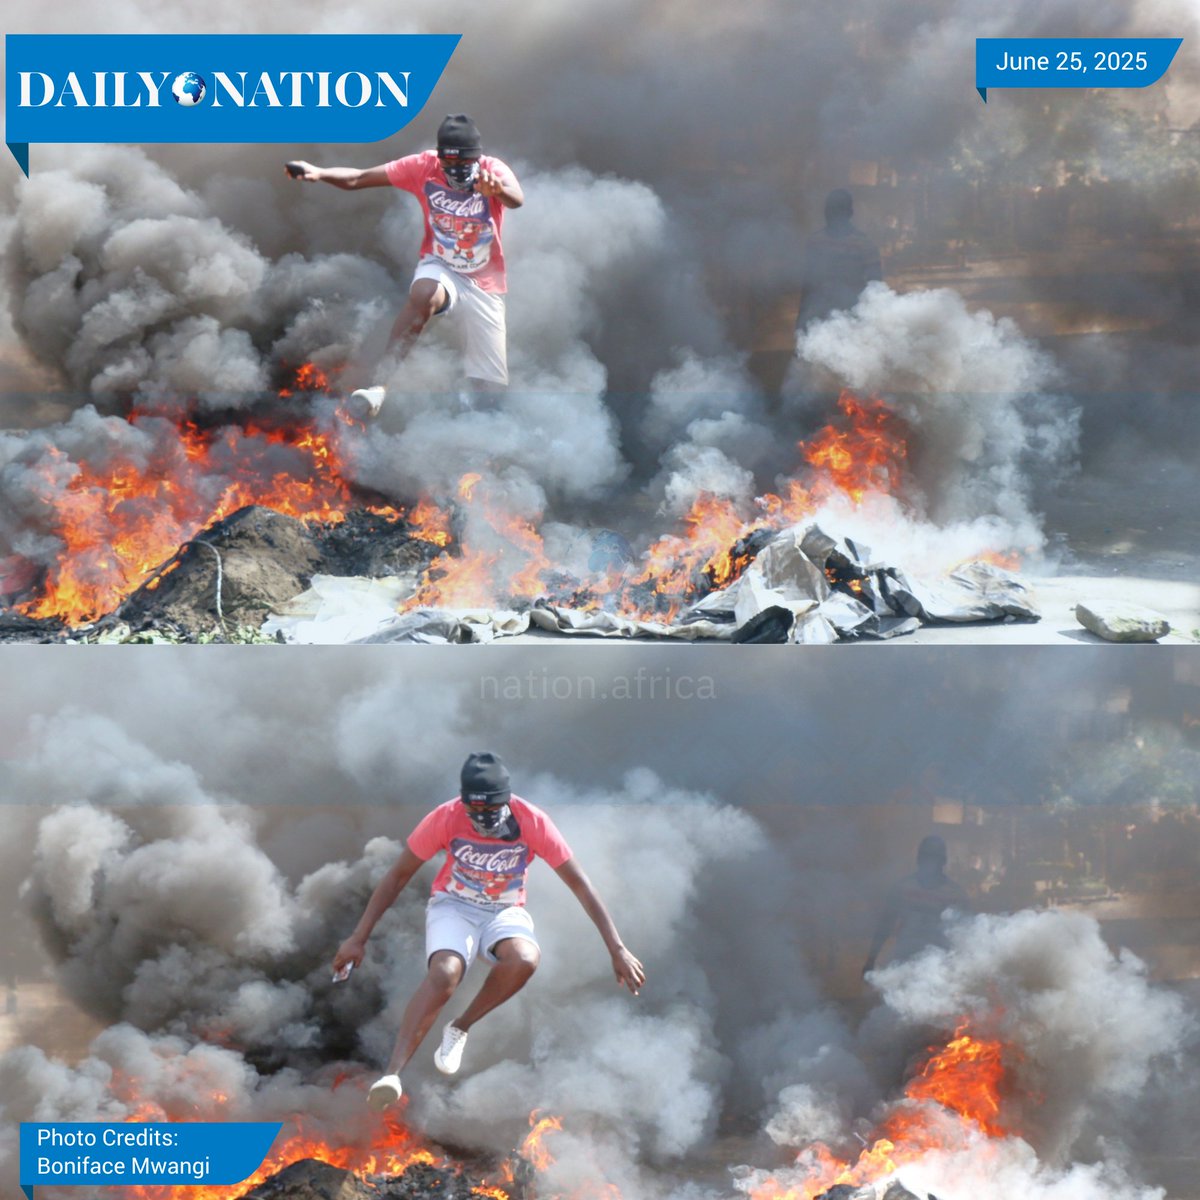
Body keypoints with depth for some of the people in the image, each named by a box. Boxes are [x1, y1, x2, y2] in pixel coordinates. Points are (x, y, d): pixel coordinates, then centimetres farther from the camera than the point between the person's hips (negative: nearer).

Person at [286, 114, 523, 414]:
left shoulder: (493, 170, -19)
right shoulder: (423, 166, -14)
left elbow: (517, 199, -43)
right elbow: (357, 179, -17)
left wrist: (499, 190, -67)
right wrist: (319, 173, -37)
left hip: (484, 284, 1)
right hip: (440, 267, -1)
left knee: (490, 387, 1)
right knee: (424, 295, -37)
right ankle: (379, 383, -41)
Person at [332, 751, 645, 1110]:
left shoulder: (533, 823, -19)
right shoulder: (446, 818, -19)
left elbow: (580, 885, -13)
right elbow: (398, 877, -9)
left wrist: (617, 950, -14)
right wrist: (358, 938, -10)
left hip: (505, 912, 1)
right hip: (453, 906, -1)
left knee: (524, 960, -34)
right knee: (444, 973, -33)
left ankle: (460, 1028, -9)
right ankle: (391, 1075, -40)